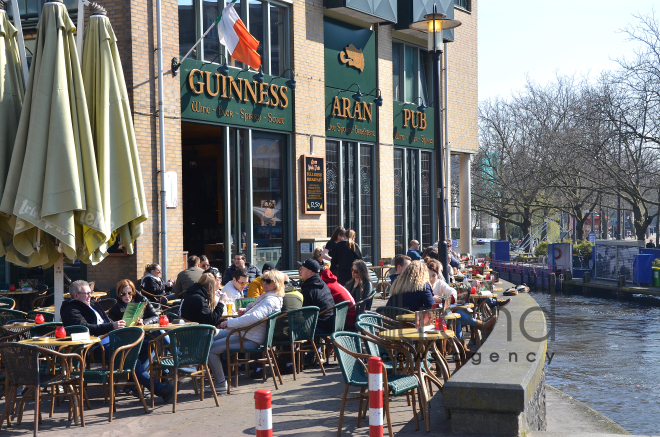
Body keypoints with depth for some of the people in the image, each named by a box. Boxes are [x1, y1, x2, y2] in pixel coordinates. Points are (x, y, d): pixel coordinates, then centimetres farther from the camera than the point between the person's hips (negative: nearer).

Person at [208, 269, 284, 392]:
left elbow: (254, 317, -35)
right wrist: (246, 310, 11)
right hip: (244, 332, 11)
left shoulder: (271, 300, -21)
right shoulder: (266, 296, 12)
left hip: (250, 339, -11)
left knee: (210, 349, -16)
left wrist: (229, 323, -30)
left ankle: (221, 383, -7)